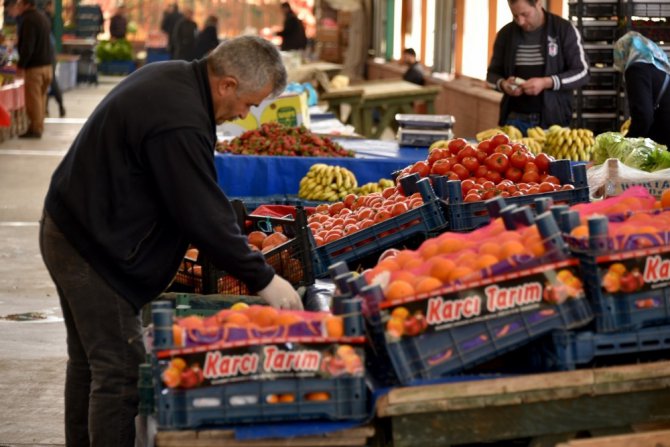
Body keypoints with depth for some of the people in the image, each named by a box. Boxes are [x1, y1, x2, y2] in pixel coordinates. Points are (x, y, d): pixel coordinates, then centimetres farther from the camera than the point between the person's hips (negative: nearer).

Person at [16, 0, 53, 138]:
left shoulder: (28, 20, -16)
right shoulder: (43, 17, 13)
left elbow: (27, 46, -21)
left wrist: (21, 64, -13)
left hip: (34, 66, -9)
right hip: (47, 64, 9)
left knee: (33, 99, -4)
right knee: (41, 97, 15)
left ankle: (35, 128, -3)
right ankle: (38, 126, 21)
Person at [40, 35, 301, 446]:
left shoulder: (170, 77, 4)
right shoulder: (179, 123, -29)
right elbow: (204, 216, -26)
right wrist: (263, 280, -18)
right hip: (93, 250, -11)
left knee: (88, 362, 20)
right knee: (121, 372, -8)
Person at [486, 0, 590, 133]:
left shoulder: (564, 30, -4)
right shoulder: (506, 34, 7)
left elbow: (582, 73, -6)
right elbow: (492, 74, 15)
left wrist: (546, 82, -20)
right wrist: (503, 84, -10)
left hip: (553, 120, -3)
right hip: (515, 119, 3)